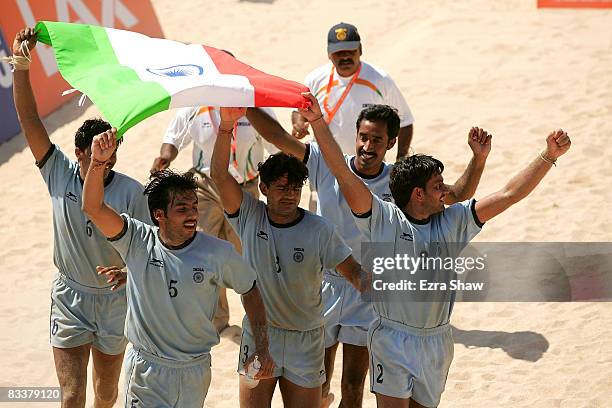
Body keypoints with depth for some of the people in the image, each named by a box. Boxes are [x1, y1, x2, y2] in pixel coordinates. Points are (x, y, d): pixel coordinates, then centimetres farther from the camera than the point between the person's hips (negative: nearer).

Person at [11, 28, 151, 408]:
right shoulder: (60, 174, -10)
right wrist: (22, 67, -27)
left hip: (115, 300, 0)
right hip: (70, 299, 0)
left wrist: (129, 270, -31)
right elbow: (29, 120, -16)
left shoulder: (131, 191, -13)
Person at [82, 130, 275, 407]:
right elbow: (93, 208, -23)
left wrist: (262, 348, 2)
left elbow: (250, 291, 5)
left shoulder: (217, 252, -10)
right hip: (145, 368, -1)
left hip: (194, 372, 1)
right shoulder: (138, 242, -11)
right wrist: (98, 162, -39)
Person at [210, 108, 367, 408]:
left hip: (305, 340, 0)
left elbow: (353, 272, -8)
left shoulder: (319, 230, -9)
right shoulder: (250, 216, -6)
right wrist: (226, 127, -30)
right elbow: (219, 175, -17)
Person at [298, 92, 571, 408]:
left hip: (436, 343, 4)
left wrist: (549, 156, -7)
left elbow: (508, 195, 0)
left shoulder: (453, 222, 3)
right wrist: (317, 122, -28)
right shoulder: (384, 220, -9)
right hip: (392, 342, -4)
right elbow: (343, 174, -18)